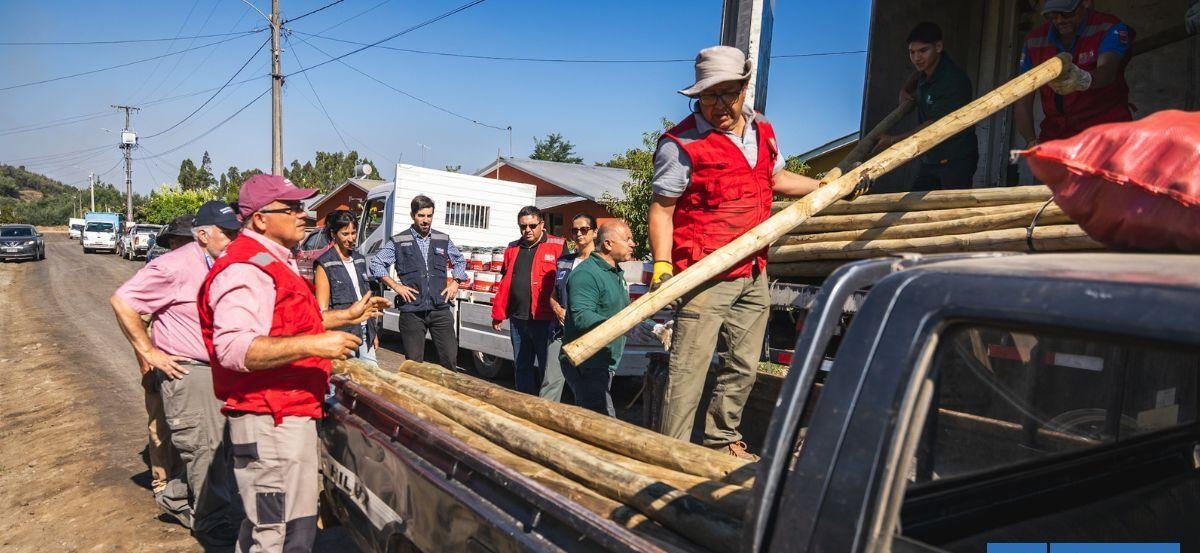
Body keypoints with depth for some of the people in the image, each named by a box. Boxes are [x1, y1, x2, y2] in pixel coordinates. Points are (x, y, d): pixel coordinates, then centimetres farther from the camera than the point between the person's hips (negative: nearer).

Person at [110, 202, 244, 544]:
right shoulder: (175, 266, -16)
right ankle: (218, 527, 11)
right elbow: (122, 301, -15)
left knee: (220, 445, 14)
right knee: (205, 449, -1)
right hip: (187, 372, -8)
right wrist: (149, 352, -13)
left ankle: (177, 498, 35)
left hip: (220, 371, 8)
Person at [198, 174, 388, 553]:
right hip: (270, 422, -11)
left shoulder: (273, 261, 16)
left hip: (286, 415, 11)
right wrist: (314, 345, -34)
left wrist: (347, 316, 24)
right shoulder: (245, 268, -19)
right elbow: (233, 349, -32)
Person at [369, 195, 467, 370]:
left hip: (440, 309, 2)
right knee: (414, 363, 5)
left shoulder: (444, 240, 11)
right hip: (411, 311, -2)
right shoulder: (398, 242, 3)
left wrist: (455, 283, 9)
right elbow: (376, 264, 6)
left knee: (450, 359, 0)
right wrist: (396, 286, -3)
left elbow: (460, 261, 25)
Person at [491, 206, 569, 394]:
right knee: (521, 367, 15)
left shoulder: (558, 247, -4)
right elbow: (504, 284, 15)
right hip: (518, 320, 6)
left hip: (545, 321, -6)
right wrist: (498, 314, 14)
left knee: (547, 369, 3)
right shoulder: (513, 249, 14)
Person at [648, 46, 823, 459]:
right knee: (689, 371, -8)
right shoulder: (682, 143, -11)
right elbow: (661, 209, -11)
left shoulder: (762, 132, 11)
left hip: (753, 274, 7)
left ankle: (722, 441, 31)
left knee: (743, 366, 15)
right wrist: (661, 264, -21)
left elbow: (776, 179, 29)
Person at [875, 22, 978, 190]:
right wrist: (905, 90, 10)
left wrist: (894, 140, -21)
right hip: (929, 158, 9)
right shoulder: (926, 69, 4)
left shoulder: (954, 80, -22)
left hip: (956, 159, -8)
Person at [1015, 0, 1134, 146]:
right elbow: (1023, 101, 4)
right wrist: (1032, 142, -10)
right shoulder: (1034, 40, 5)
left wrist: (1084, 80, -48)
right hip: (1055, 133, 3)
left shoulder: (1110, 29, -3)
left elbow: (1107, 72, -25)